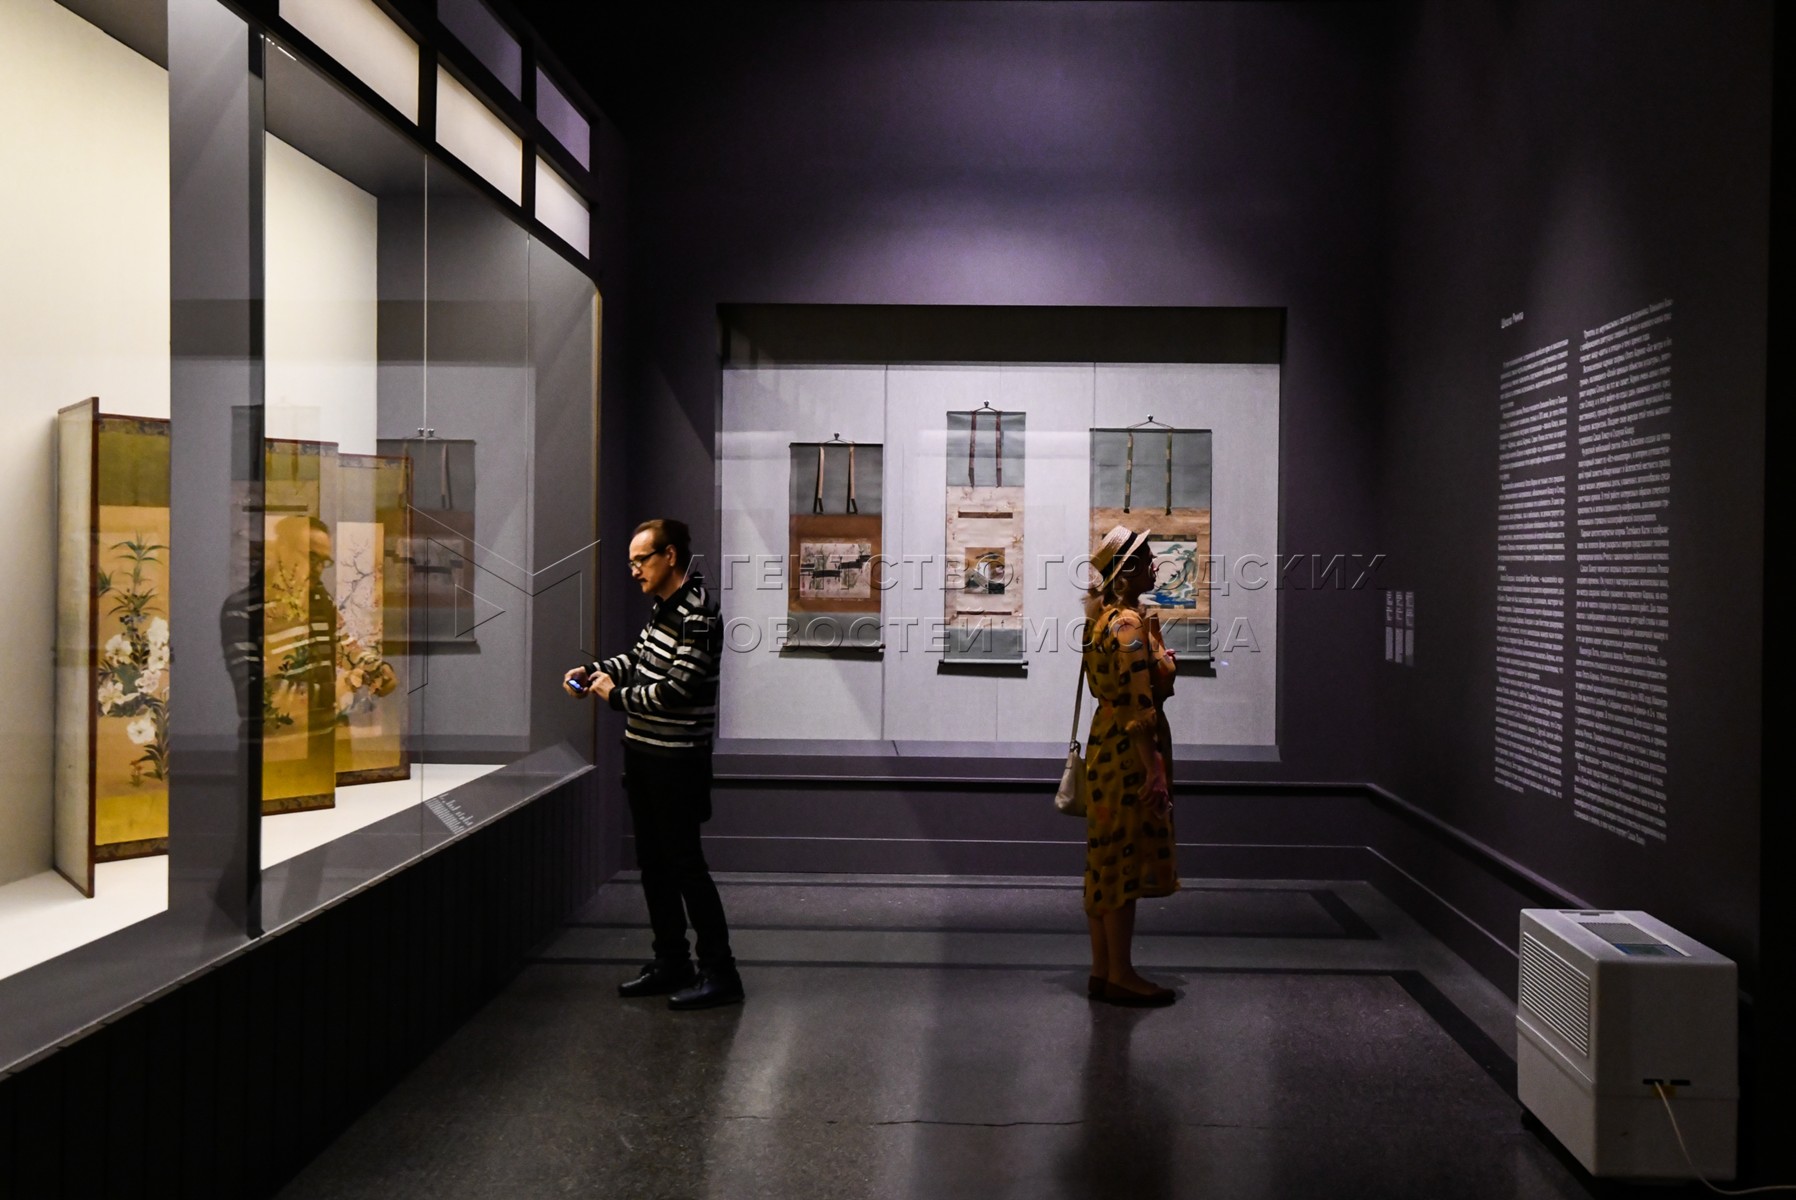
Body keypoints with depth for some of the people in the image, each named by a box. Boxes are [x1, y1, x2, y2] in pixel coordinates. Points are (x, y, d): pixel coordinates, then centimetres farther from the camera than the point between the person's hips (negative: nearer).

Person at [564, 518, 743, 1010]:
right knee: (653, 862, 15)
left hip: (676, 759, -10)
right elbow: (640, 656, 22)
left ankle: (719, 973, 5)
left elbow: (677, 690, -24)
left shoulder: (697, 617, -20)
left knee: (684, 863, -4)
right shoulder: (664, 606, 10)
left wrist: (616, 695, -12)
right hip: (643, 751, 10)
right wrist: (596, 671, 5)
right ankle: (671, 964, 26)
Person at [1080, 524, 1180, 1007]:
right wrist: (1152, 768, -20)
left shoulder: (1107, 616, 12)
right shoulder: (1130, 623, -18)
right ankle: (1120, 975, 5)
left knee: (1107, 863, 12)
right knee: (1125, 862, -3)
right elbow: (1138, 705, -21)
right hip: (1129, 754, -10)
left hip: (1107, 748, 10)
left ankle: (1103, 969, 19)